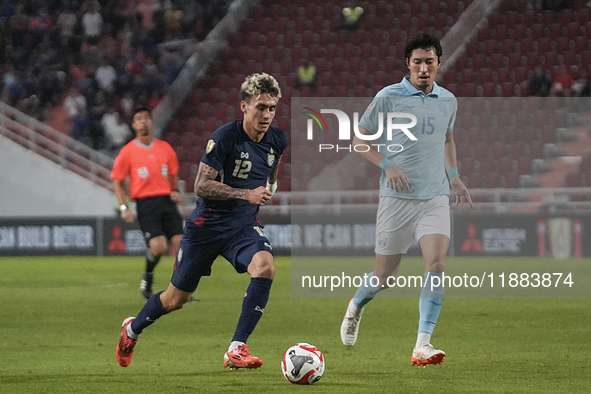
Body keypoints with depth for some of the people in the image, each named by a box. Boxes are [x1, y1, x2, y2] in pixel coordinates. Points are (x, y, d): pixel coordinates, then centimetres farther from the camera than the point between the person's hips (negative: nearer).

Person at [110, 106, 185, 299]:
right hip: (145, 204, -4)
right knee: (158, 246, -20)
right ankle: (148, 276, 10)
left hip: (167, 201, 4)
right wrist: (124, 207, -6)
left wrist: (176, 191, 6)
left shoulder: (165, 148, 12)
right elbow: (117, 182, 5)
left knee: (180, 243, -9)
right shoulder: (127, 151, 2)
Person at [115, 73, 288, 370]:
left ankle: (236, 350, -25)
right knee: (177, 297, 8)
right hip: (207, 224, -4)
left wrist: (267, 191, 6)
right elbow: (201, 186, -20)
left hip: (244, 225, 4)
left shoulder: (278, 140, -2)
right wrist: (245, 194, -28)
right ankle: (132, 329, 40)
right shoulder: (224, 137, -20)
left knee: (265, 267, -29)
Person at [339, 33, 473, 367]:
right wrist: (387, 165, -12)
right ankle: (357, 306, 40)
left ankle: (423, 345, -20)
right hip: (397, 198, -3)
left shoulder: (448, 101, 10)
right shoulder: (389, 97, -4)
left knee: (436, 264, -19)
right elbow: (360, 138, 2)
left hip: (436, 197, 3)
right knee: (385, 277, 4)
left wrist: (454, 176, 16)